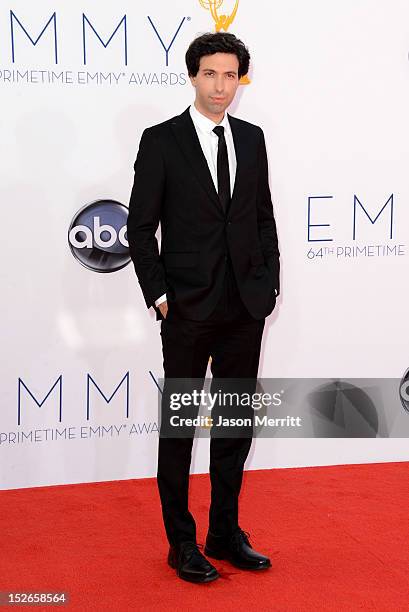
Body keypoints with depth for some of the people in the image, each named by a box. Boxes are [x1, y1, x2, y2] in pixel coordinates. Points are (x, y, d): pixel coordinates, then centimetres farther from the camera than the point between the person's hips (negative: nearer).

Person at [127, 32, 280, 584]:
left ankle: (225, 532, 26)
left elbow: (264, 218, 13)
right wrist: (159, 296, -9)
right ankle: (181, 542, 17)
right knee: (180, 423, 6)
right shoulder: (161, 141, -5)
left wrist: (269, 284, 4)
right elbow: (141, 227, -5)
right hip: (188, 311, -4)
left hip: (246, 310, 5)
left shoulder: (251, 139, 9)